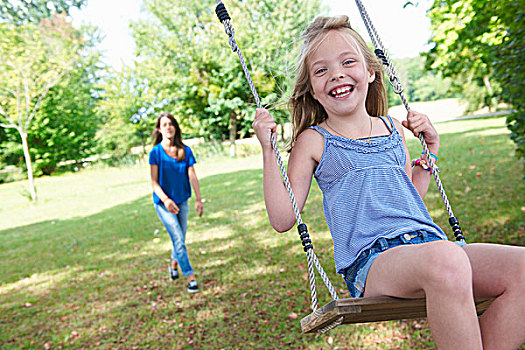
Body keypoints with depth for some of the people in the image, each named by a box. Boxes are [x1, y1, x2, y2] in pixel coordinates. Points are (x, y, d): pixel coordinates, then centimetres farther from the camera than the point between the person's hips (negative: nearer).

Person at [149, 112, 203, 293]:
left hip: (182, 201, 3)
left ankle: (174, 264, 42)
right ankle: (190, 277, -1)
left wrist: (199, 199, -7)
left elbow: (192, 176, -2)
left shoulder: (185, 151, -2)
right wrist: (166, 200, -23)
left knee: (180, 238, 14)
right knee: (178, 239, -9)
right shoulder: (155, 152, -9)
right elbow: (154, 182, -10)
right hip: (163, 203, -3)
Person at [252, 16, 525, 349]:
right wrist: (268, 149, -6)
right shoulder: (313, 141, 3)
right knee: (446, 260, -36)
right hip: (370, 261, -6)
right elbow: (283, 219, -1)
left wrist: (431, 148, 19)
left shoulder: (393, 129, 17)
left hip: (428, 242, 6)